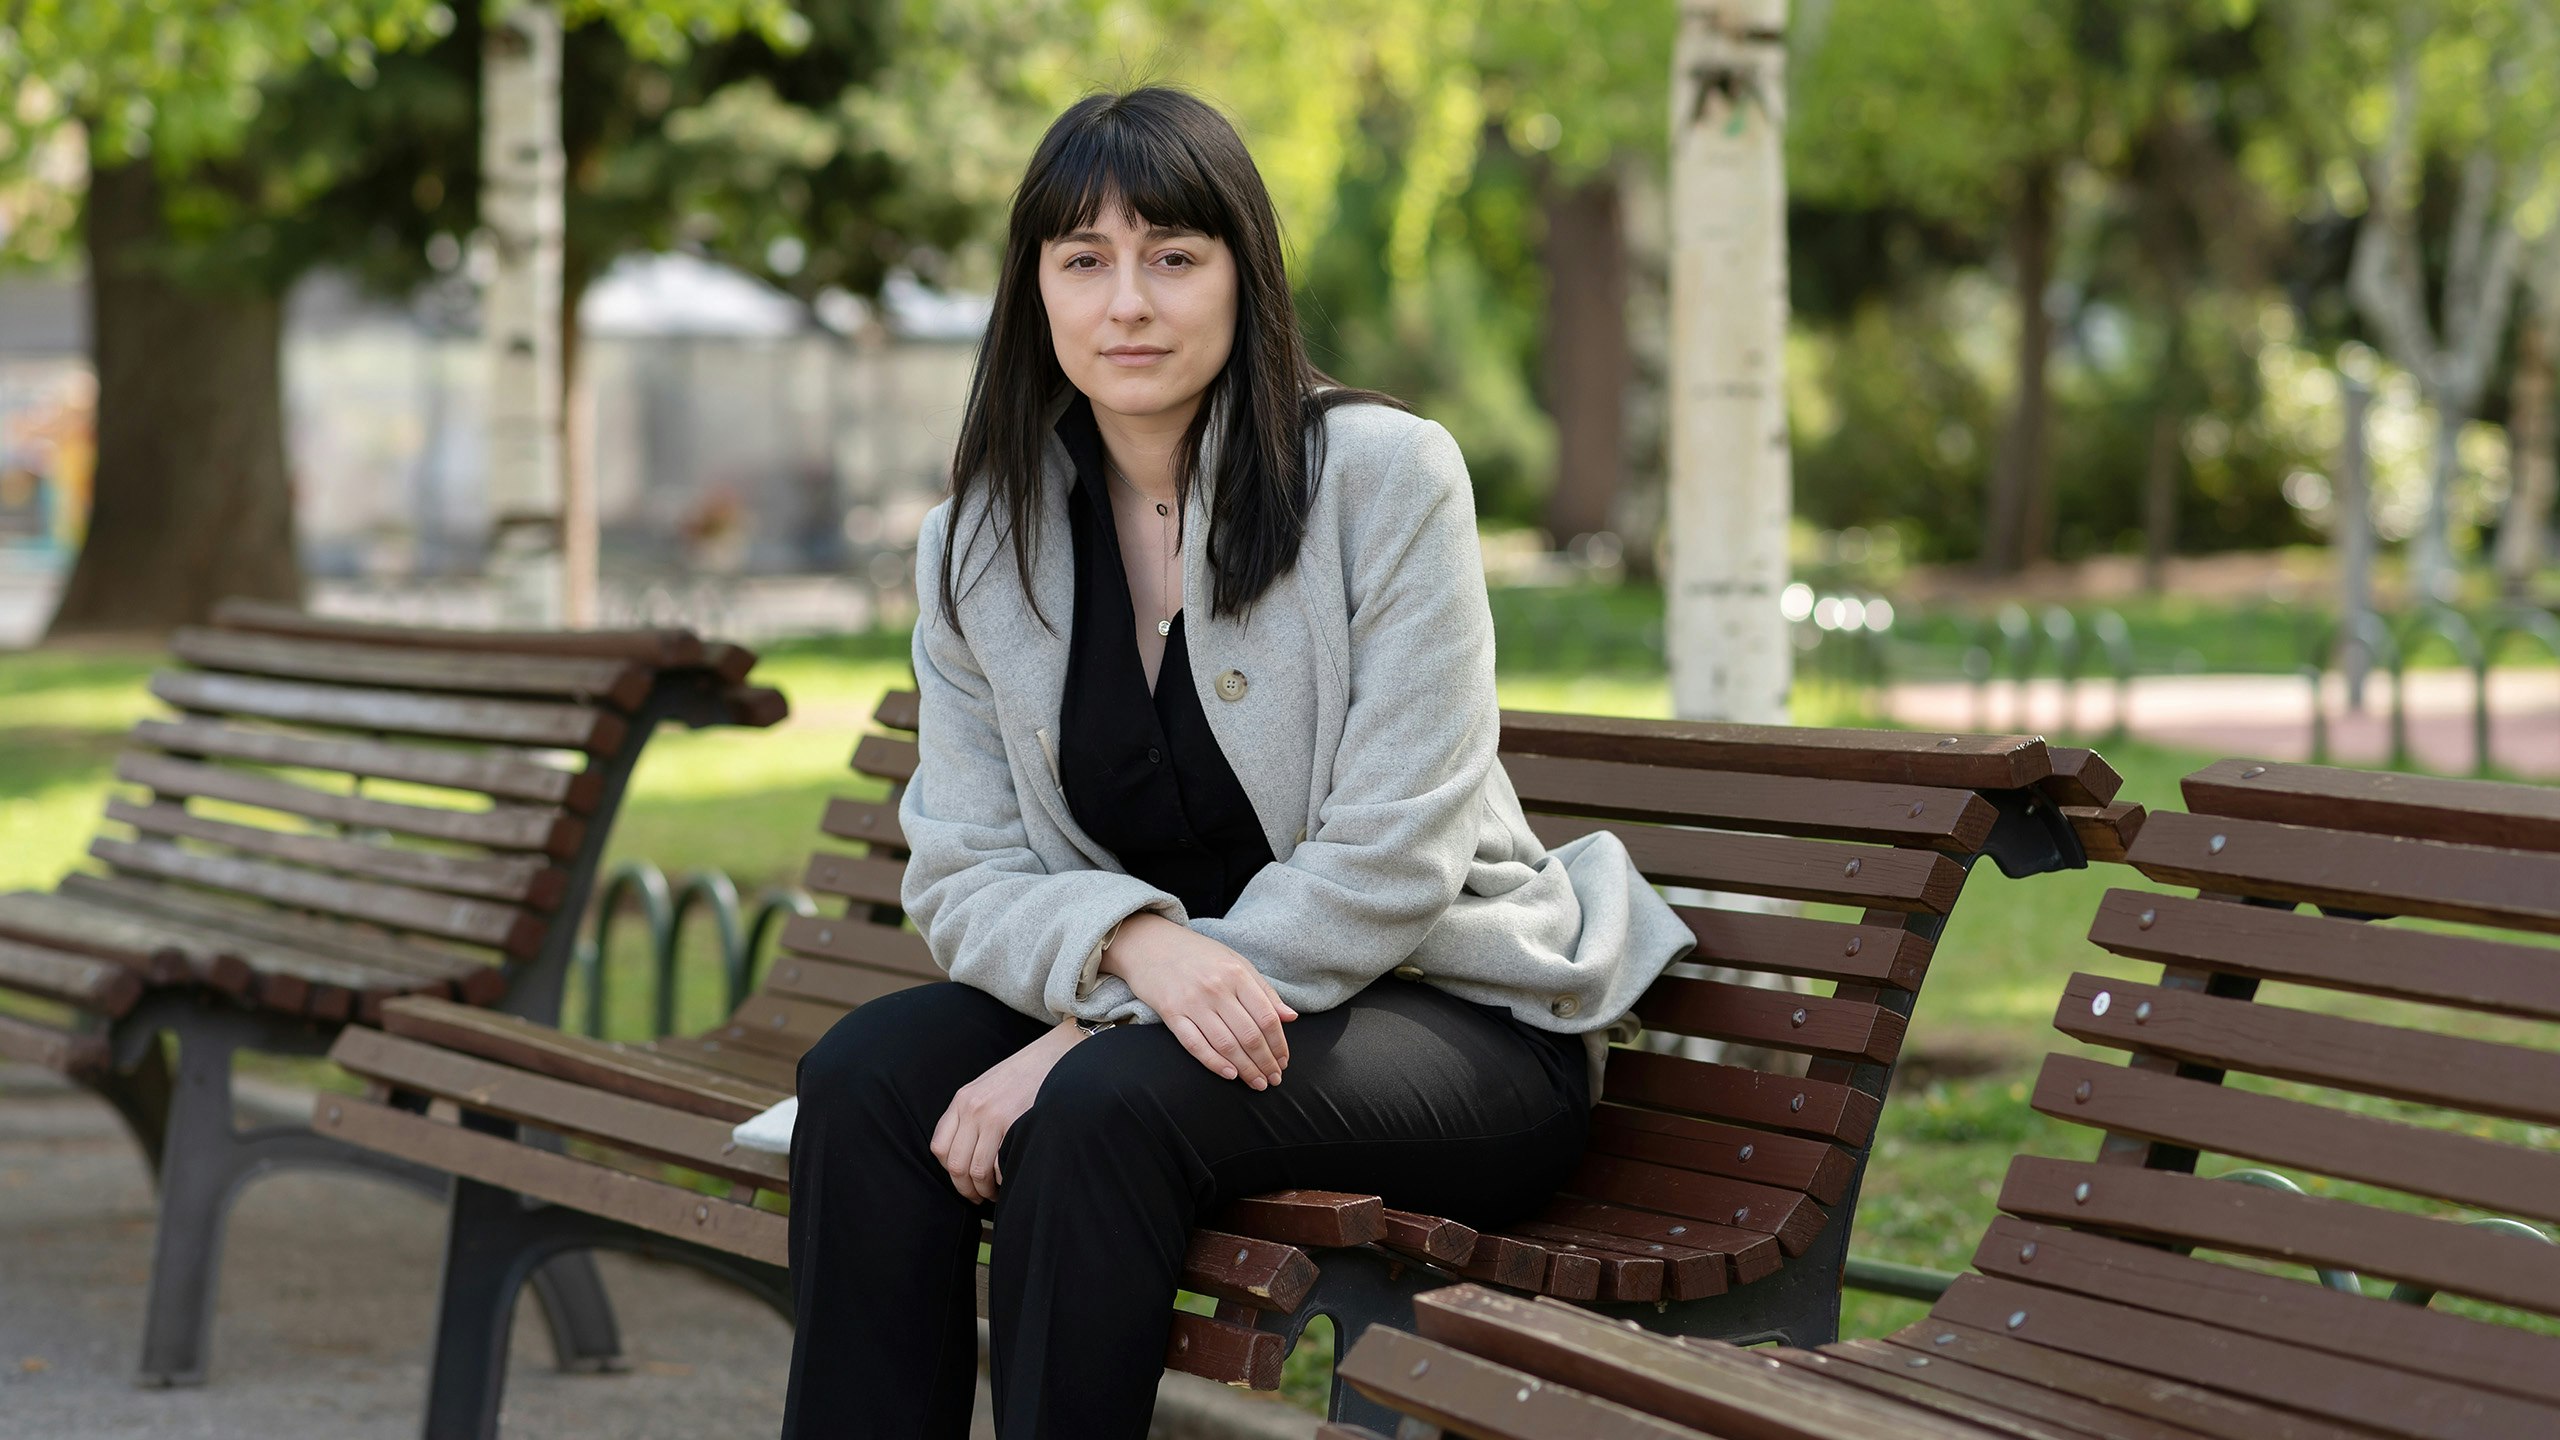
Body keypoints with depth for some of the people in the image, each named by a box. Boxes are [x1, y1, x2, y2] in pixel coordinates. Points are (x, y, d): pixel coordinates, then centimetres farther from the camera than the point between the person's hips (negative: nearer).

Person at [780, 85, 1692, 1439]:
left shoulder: (1385, 478, -12)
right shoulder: (976, 545, 3)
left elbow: (1390, 862, -17)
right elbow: (964, 879, -1)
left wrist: (1078, 1044, -22)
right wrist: (1134, 944, -26)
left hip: (1447, 1013, -5)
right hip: (1131, 1007, 5)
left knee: (1106, 1106, -31)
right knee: (865, 1074, -20)